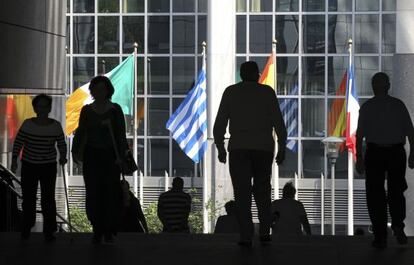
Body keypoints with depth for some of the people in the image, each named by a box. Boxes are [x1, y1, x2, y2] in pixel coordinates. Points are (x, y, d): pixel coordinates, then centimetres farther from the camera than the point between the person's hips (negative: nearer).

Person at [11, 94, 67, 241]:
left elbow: (62, 145, 3)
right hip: (29, 166, 1)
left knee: (48, 198, -4)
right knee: (28, 198, 7)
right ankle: (26, 229, 23)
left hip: (49, 167, 0)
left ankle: (49, 231, 4)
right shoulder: (27, 124, -7)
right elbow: (18, 143, -2)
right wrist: (14, 159, -11)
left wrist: (63, 157, -13)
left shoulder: (56, 126, -6)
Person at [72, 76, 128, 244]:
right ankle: (97, 231, 3)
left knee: (111, 192, -6)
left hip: (110, 155, -1)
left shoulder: (115, 109, 1)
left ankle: (109, 231, 3)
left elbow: (121, 134, -2)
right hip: (92, 155, 2)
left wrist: (121, 155, -11)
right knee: (93, 193, -3)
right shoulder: (86, 110, 6)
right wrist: (75, 151, -7)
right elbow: (81, 133, 7)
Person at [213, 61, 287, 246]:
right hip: (264, 148, 1)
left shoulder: (230, 92, 3)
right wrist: (282, 148, 2)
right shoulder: (267, 92, 2)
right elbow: (279, 122, -3)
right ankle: (264, 232, 7)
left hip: (238, 149, -1)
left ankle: (246, 236, -8)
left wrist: (220, 148, 9)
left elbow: (220, 124, 0)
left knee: (242, 192, 0)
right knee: (262, 189, 16)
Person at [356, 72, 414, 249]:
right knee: (396, 191, 15)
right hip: (396, 152, 1)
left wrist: (359, 158, -2)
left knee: (375, 194, 6)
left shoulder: (367, 107, -2)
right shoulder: (399, 105, 2)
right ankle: (398, 225, -8)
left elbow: (360, 134, -6)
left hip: (374, 153, -1)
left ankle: (380, 236, 4)